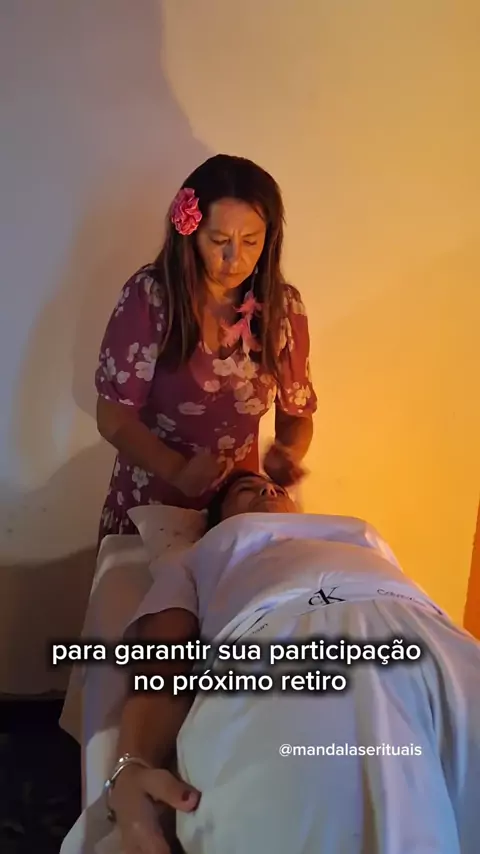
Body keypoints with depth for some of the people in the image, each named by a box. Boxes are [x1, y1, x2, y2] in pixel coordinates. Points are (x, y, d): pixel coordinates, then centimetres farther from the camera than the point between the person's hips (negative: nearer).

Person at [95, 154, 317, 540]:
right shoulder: (149, 296, -17)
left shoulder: (284, 306, -8)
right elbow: (114, 417, -15)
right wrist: (178, 471, -30)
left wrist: (286, 455, -22)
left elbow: (297, 414, 0)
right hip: (147, 508, -2)